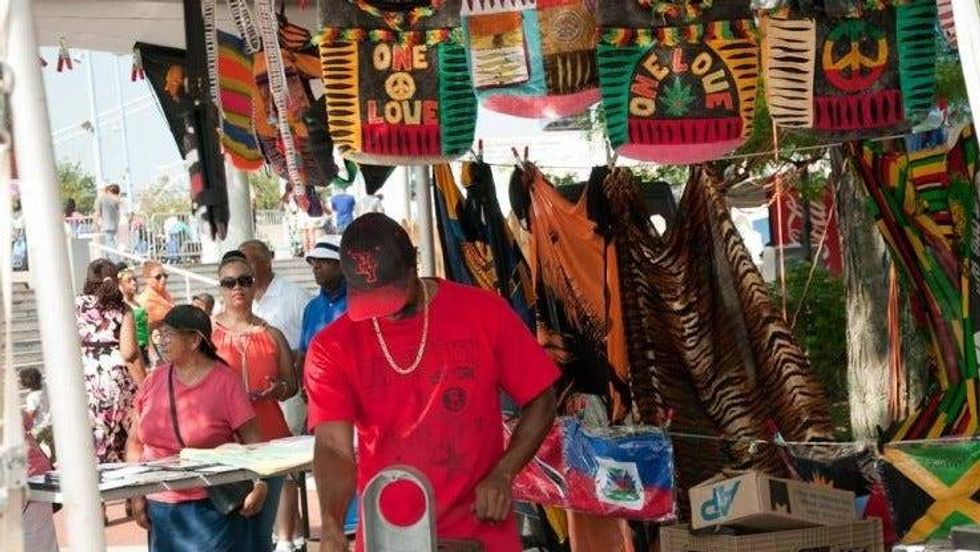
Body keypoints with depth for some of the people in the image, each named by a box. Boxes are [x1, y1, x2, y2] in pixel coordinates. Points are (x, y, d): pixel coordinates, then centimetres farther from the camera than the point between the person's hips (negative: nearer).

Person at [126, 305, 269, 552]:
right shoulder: (153, 382, 6)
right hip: (162, 508, 4)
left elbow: (252, 439, -8)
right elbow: (135, 442, 11)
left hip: (215, 507, -4)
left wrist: (260, 484, -22)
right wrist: (136, 494, 3)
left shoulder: (225, 381, -7)